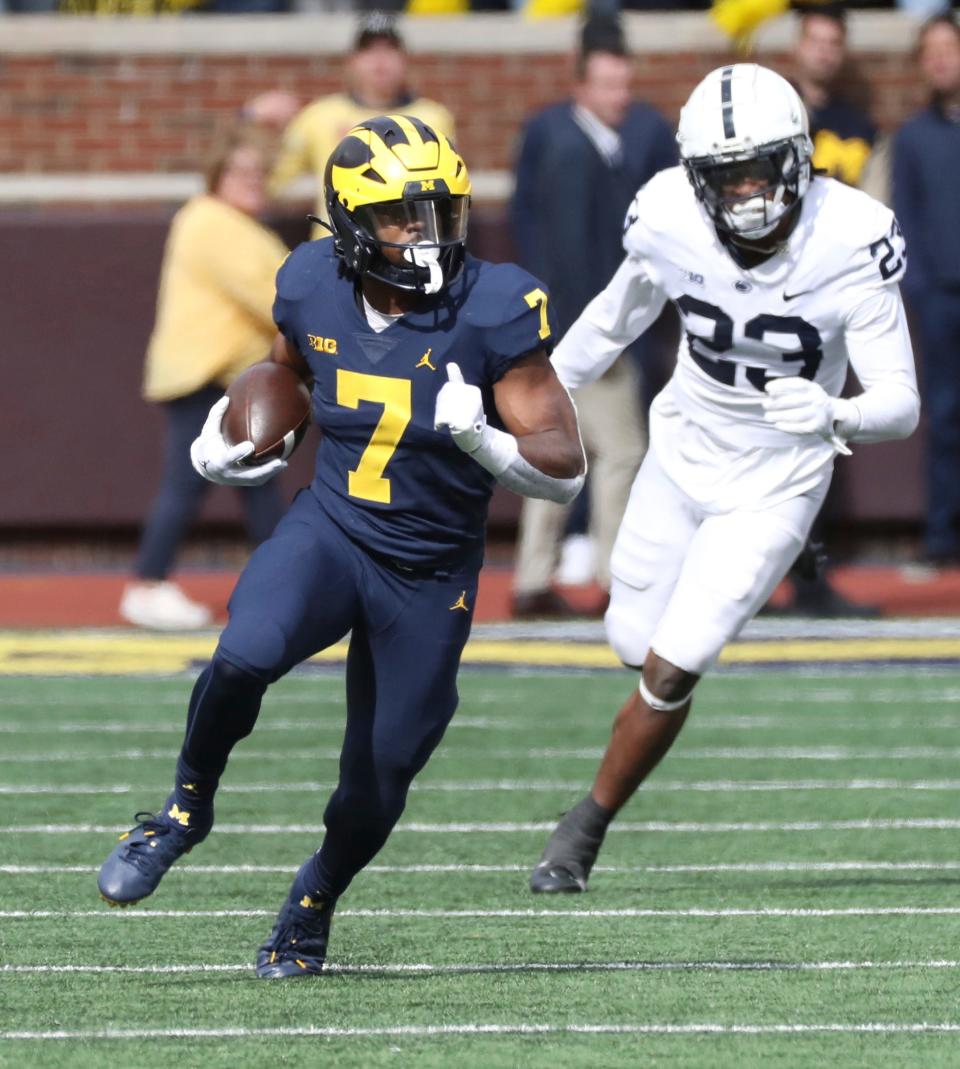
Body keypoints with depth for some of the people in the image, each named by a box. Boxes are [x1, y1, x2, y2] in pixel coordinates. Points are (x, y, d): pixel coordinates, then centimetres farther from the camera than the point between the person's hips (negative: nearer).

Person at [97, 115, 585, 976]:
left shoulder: (491, 314, -18)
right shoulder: (316, 291, -6)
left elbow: (565, 470, -16)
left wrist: (481, 441, -34)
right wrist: (226, 434, 3)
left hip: (429, 575, -1)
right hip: (329, 532, 1)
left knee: (376, 788, 7)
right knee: (246, 657, -31)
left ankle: (316, 900, 41)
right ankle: (186, 809, -3)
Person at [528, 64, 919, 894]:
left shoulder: (850, 243, -27)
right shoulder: (669, 222, -19)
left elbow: (901, 403, -24)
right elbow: (617, 318, 5)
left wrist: (832, 415, -46)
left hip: (776, 484, -3)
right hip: (683, 451, 3)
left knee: (670, 671, -8)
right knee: (634, 642, 15)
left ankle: (585, 831, 14)